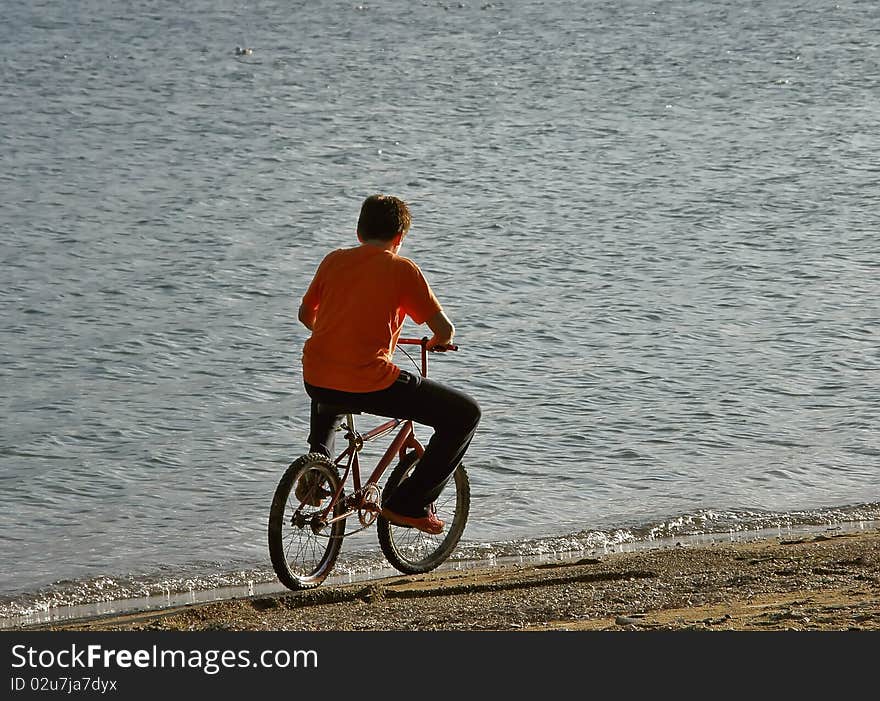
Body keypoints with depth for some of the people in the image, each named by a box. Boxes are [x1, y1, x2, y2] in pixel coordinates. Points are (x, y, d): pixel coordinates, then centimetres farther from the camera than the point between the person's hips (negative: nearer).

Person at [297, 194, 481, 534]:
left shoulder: (334, 260, 13)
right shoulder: (403, 269, 0)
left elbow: (305, 314, 25)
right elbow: (444, 329, -2)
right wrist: (436, 342, 21)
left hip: (315, 380, 6)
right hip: (369, 384, -6)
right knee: (465, 413, 6)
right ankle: (410, 504, 3)